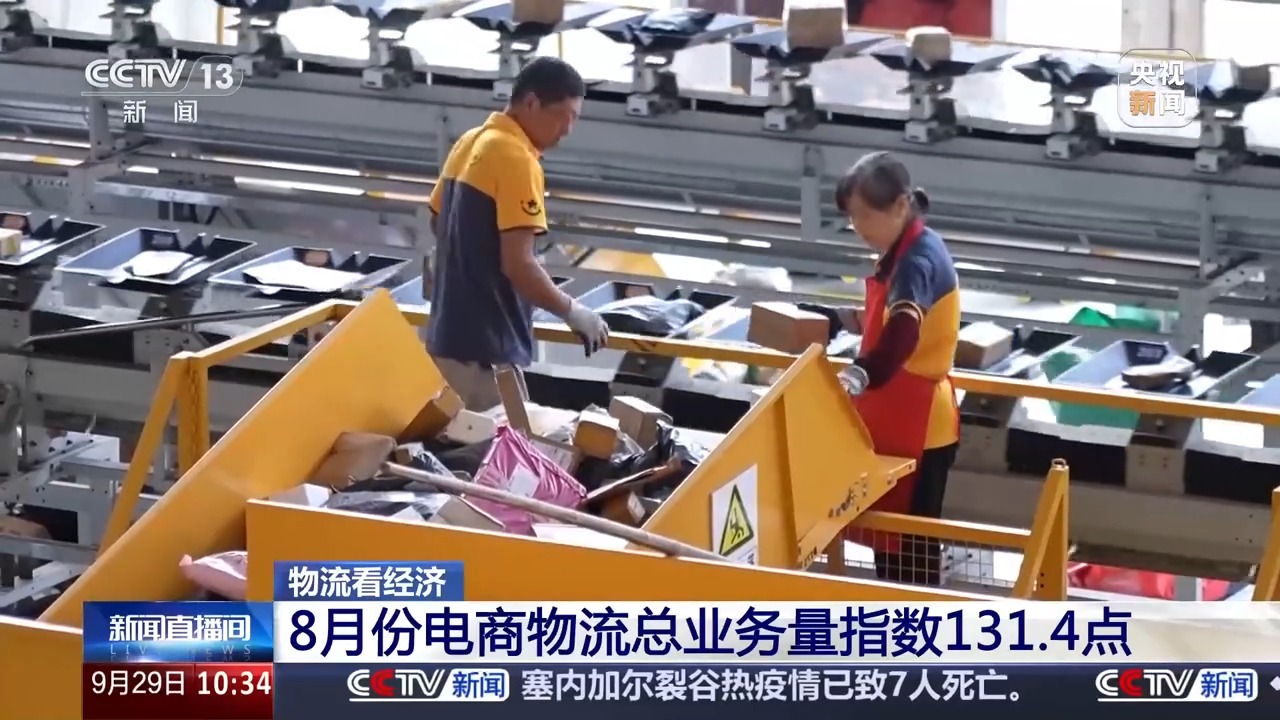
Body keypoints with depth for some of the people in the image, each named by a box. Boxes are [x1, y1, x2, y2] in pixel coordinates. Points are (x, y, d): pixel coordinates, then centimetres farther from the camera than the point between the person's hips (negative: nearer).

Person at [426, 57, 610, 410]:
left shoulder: (470, 142, 10)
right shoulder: (517, 160, -17)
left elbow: (438, 222, 23)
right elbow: (518, 265, -22)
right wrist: (572, 311, -10)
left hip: (447, 338, 9)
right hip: (485, 348, -9)